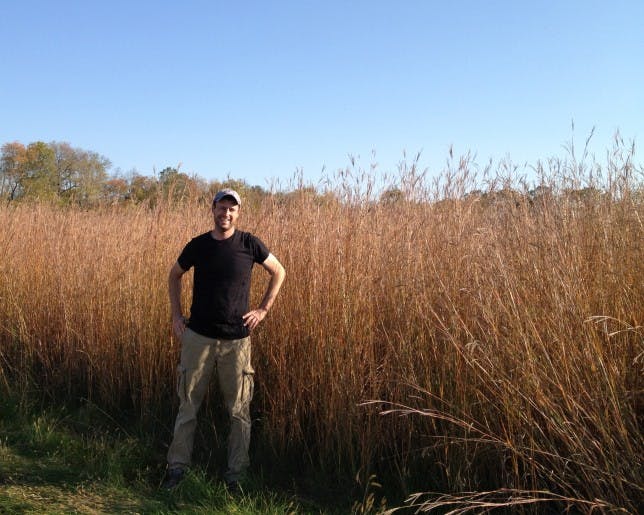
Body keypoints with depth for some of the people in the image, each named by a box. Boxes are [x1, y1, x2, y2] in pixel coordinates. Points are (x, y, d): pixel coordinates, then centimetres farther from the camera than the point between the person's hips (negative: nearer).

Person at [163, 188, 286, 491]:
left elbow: (278, 272, 8)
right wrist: (176, 316, 9)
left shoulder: (249, 244, -4)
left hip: (237, 339, -1)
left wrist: (263, 310, 1)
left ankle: (236, 474, 19)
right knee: (188, 404, 8)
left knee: (239, 410, 6)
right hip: (198, 337, 1)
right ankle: (177, 466, 23)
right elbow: (174, 276, 16)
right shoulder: (198, 245, -1)